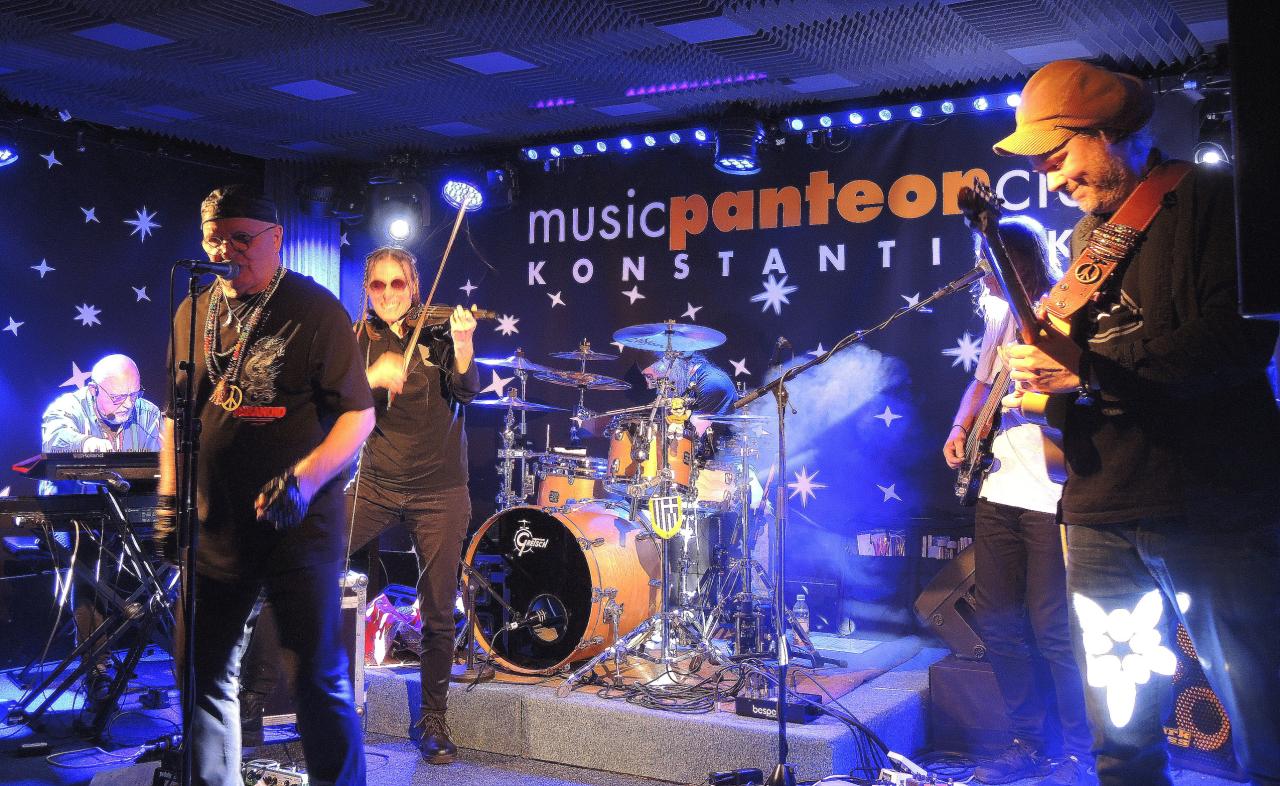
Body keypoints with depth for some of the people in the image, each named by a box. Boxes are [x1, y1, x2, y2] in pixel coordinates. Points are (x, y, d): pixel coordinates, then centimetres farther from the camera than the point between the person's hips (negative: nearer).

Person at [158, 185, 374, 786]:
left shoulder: (314, 311, -9)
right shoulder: (193, 314, 9)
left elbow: (358, 414, -11)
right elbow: (177, 412, 18)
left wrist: (304, 479, -24)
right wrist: (169, 496, 10)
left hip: (299, 528, -6)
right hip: (212, 527, 6)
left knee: (318, 678, 0)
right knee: (204, 675, 15)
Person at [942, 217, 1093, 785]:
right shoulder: (1002, 315, 14)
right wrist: (961, 430, 9)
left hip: (1053, 497, -8)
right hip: (998, 490, 8)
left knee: (1053, 630, -3)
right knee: (997, 622, 10)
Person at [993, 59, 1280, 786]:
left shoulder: (1208, 200, -4)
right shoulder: (1087, 236, 18)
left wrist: (1087, 366, -18)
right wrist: (1046, 382, 2)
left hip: (1214, 507, -6)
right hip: (1103, 512, 7)